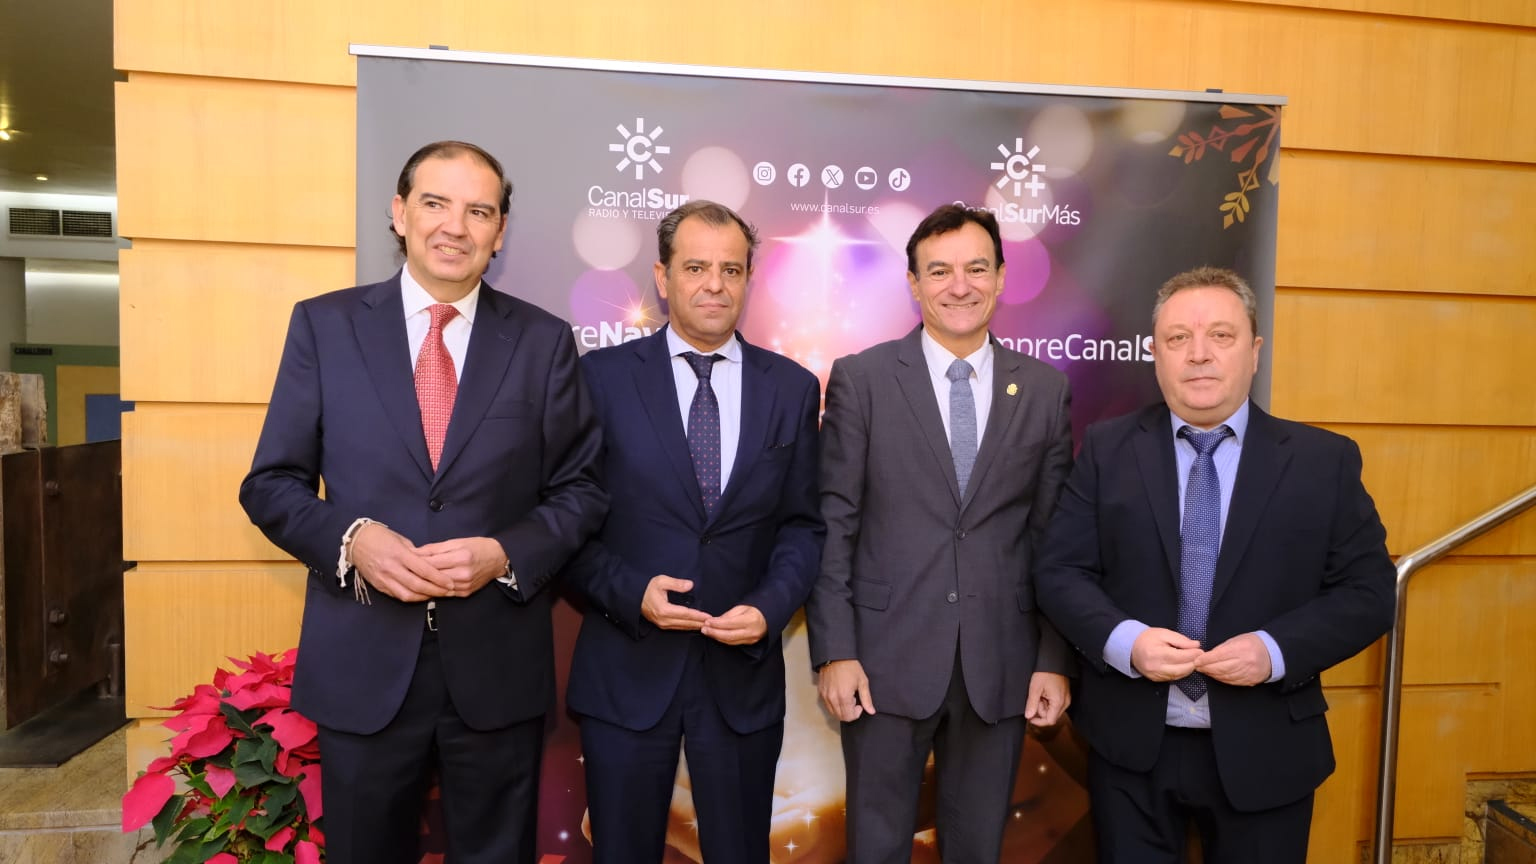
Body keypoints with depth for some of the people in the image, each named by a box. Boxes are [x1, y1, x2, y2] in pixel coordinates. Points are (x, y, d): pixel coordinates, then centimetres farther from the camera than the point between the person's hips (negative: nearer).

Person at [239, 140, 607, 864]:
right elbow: (271, 483, 2)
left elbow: (580, 489, 2)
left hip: (498, 665, 0)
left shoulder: (543, 340, 1)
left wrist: (508, 553, -16)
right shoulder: (323, 324, 1)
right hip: (361, 663, 0)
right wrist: (351, 537, -16)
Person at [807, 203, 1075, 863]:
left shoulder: (1045, 390, 4)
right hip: (887, 658, -2)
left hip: (1000, 666, 2)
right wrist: (834, 652, -9)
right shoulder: (861, 380, -3)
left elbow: (1054, 536, 6)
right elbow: (833, 525, -5)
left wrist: (1055, 661, 3)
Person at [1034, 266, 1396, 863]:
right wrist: (1124, 640, -19)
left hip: (1263, 753, 1)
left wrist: (1275, 651, -17)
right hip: (1131, 745, 0)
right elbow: (1061, 572, -2)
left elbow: (1368, 590, -1)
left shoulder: (1325, 460, 0)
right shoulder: (1107, 450, -1)